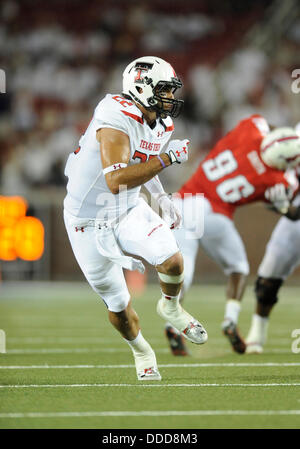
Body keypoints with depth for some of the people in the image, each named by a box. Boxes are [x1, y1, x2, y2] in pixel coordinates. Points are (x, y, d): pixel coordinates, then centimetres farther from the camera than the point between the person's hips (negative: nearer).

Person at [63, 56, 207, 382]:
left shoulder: (161, 126, -1)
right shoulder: (118, 120, -30)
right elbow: (116, 181, -42)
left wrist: (161, 197, 14)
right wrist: (168, 158, -41)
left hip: (130, 211, 6)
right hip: (90, 223, -6)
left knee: (172, 261, -20)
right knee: (118, 305, 6)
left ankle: (170, 307, 13)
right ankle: (141, 351, 35)